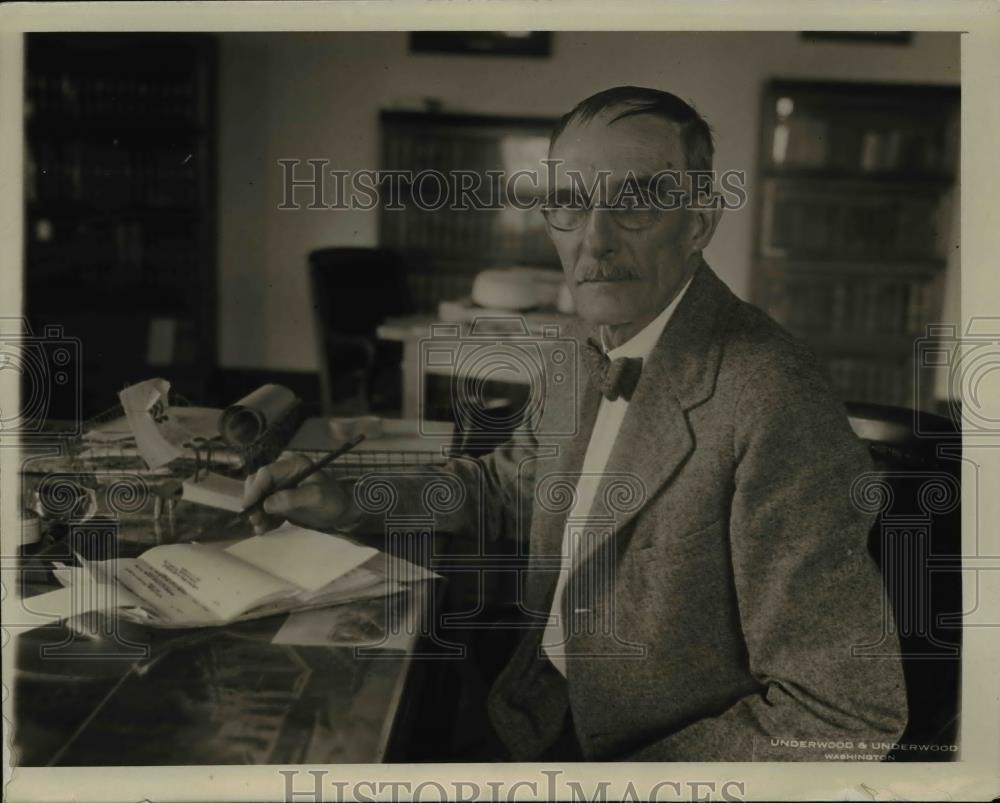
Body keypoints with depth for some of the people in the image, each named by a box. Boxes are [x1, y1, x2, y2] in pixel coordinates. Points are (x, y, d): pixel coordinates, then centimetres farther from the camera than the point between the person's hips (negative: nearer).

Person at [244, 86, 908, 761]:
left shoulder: (773, 405, -27)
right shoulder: (592, 352, 0)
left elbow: (846, 713, -25)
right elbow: (508, 485, 18)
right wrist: (348, 500, 3)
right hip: (543, 713, 7)